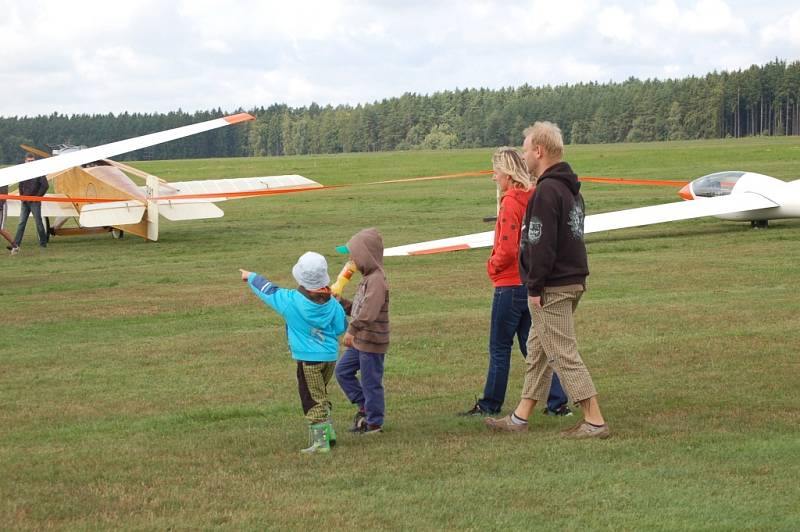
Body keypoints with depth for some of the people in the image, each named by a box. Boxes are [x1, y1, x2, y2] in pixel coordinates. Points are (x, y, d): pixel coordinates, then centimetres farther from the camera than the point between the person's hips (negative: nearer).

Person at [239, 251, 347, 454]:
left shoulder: (291, 301, -15)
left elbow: (268, 290, 0)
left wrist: (251, 277, 18)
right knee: (320, 396, 20)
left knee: (313, 400, 1)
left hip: (308, 359, -5)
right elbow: (341, 327, 4)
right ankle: (328, 433, 22)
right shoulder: (332, 303, -5)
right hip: (330, 357, 5)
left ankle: (321, 440, 1)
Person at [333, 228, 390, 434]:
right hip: (360, 341, 10)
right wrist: (341, 302, 6)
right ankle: (364, 406, 23)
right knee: (343, 371, 14)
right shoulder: (367, 278, 13)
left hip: (372, 342, -10)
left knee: (371, 382, 0)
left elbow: (369, 312, -31)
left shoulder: (376, 280, -20)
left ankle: (374, 423, 12)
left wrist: (352, 330, -31)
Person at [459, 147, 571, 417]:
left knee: (499, 347, 3)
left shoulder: (511, 202, -17)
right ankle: (557, 402, 6)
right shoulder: (534, 199, 8)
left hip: (510, 285, -8)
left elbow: (507, 249, -22)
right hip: (532, 282, 8)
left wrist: (492, 266, -3)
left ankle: (490, 404, 12)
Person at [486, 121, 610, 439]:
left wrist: (535, 286, -17)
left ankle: (595, 422, -5)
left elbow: (542, 244, -23)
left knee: (563, 354, -6)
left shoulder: (547, 190, -18)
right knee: (538, 350, 17)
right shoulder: (570, 188, 14)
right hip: (572, 281, 10)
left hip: (552, 289, -10)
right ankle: (520, 418, 25)